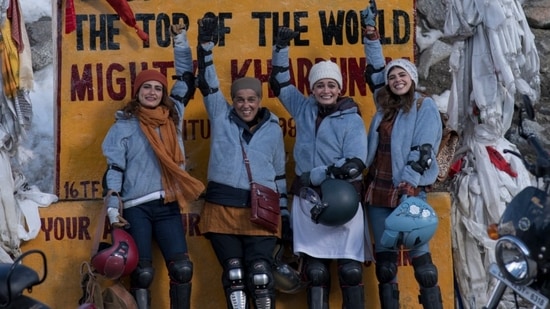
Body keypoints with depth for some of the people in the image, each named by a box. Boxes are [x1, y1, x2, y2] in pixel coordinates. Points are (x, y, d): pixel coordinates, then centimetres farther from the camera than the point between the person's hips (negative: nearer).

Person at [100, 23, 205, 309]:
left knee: (182, 269, -5)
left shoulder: (173, 116, 13)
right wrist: (113, 207, -10)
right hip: (137, 207, -3)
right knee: (142, 273, -6)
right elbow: (114, 167, 0)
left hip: (169, 205, 3)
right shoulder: (123, 125, 3)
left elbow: (186, 80, 23)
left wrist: (181, 41, 21)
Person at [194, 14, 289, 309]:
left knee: (260, 274, -7)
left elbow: (279, 173, 14)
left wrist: (284, 212, 14)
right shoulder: (221, 117, 7)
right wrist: (206, 43, -9)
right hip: (222, 208, 0)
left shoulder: (273, 129, 9)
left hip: (261, 210, 0)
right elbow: (207, 83, -1)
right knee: (233, 273, 1)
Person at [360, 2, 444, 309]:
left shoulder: (425, 106, -2)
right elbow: (376, 69, 23)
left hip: (408, 191, -6)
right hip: (378, 190, 6)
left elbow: (424, 151, -11)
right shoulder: (385, 105, 13)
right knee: (385, 261, 7)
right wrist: (370, 31, 19)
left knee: (421, 258, -7)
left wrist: (408, 186, -19)